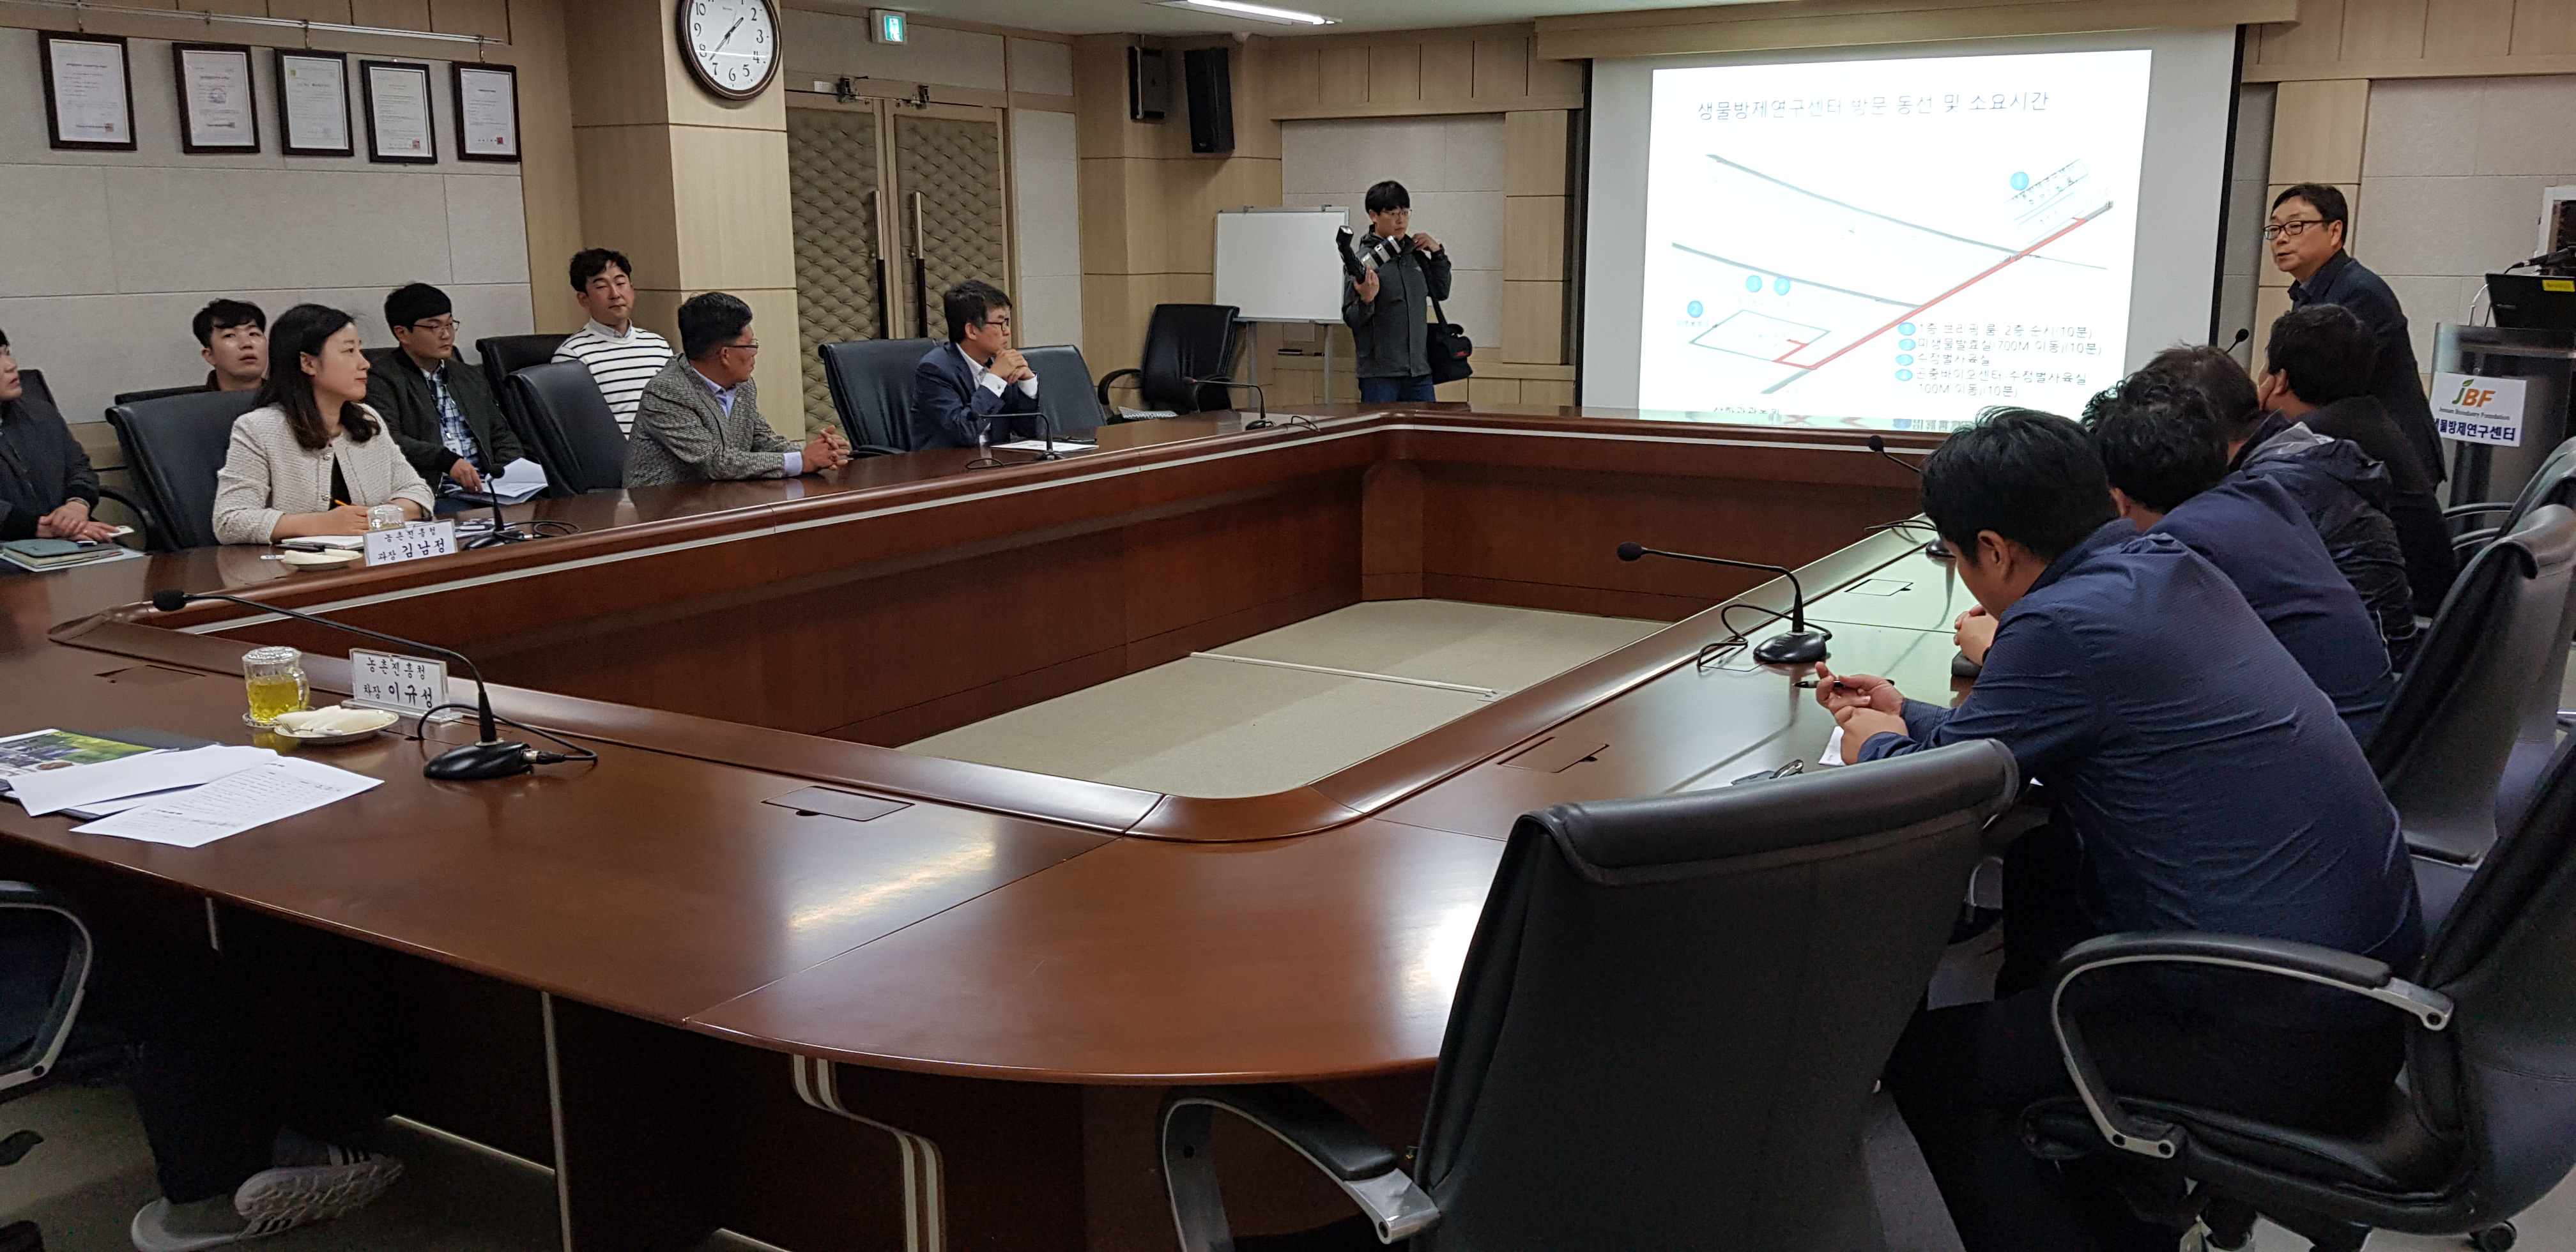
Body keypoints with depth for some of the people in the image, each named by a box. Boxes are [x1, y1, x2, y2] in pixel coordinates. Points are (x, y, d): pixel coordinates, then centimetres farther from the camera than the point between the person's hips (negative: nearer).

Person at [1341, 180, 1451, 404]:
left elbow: (1441, 292, 22)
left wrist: (1438, 253, 11)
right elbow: (1351, 319, -8)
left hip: (1419, 369, 6)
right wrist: (1366, 300, -28)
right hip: (1380, 371, -6)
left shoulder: (1415, 255, 10)